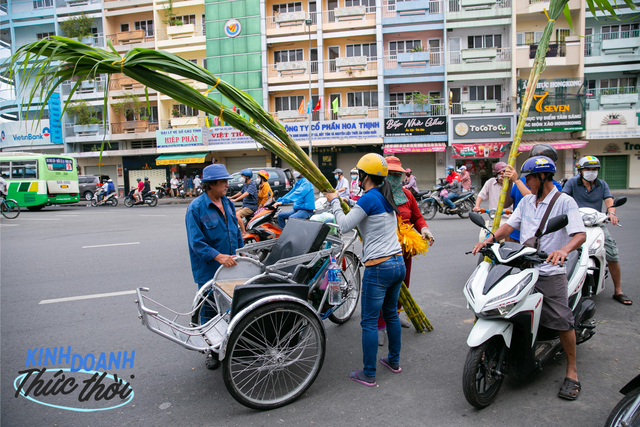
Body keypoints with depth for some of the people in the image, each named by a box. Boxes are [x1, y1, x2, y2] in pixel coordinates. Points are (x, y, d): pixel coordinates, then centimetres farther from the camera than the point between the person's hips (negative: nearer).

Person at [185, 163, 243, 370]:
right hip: (209, 270, -6)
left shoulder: (227, 203, 7)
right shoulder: (196, 208, -13)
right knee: (210, 310, 7)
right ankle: (212, 351, 23)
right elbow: (196, 242, -19)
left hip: (231, 267, 6)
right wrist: (218, 256, -29)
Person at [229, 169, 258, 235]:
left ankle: (244, 232, -24)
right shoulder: (245, 184, 15)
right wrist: (231, 197, 26)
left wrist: (235, 200, -38)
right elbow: (241, 192, 29)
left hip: (251, 206, -10)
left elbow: (246, 194, -30)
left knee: (237, 215, -27)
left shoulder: (252, 184, -16)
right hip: (245, 205, 10)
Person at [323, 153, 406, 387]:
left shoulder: (369, 198, -14)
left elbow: (344, 225, -10)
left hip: (379, 268, -9)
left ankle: (368, 374, 12)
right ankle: (394, 361, 36)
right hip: (398, 264, 9)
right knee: (391, 314, 22)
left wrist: (334, 202, 3)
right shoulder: (386, 198, 13)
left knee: (369, 321, 2)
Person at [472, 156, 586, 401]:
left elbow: (580, 235, -15)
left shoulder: (565, 202, -5)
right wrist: (489, 239, -6)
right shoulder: (526, 201, 15)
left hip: (551, 272, -5)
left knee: (562, 321, -3)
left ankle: (571, 370, 14)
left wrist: (563, 250, -35)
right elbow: (510, 225, 12)